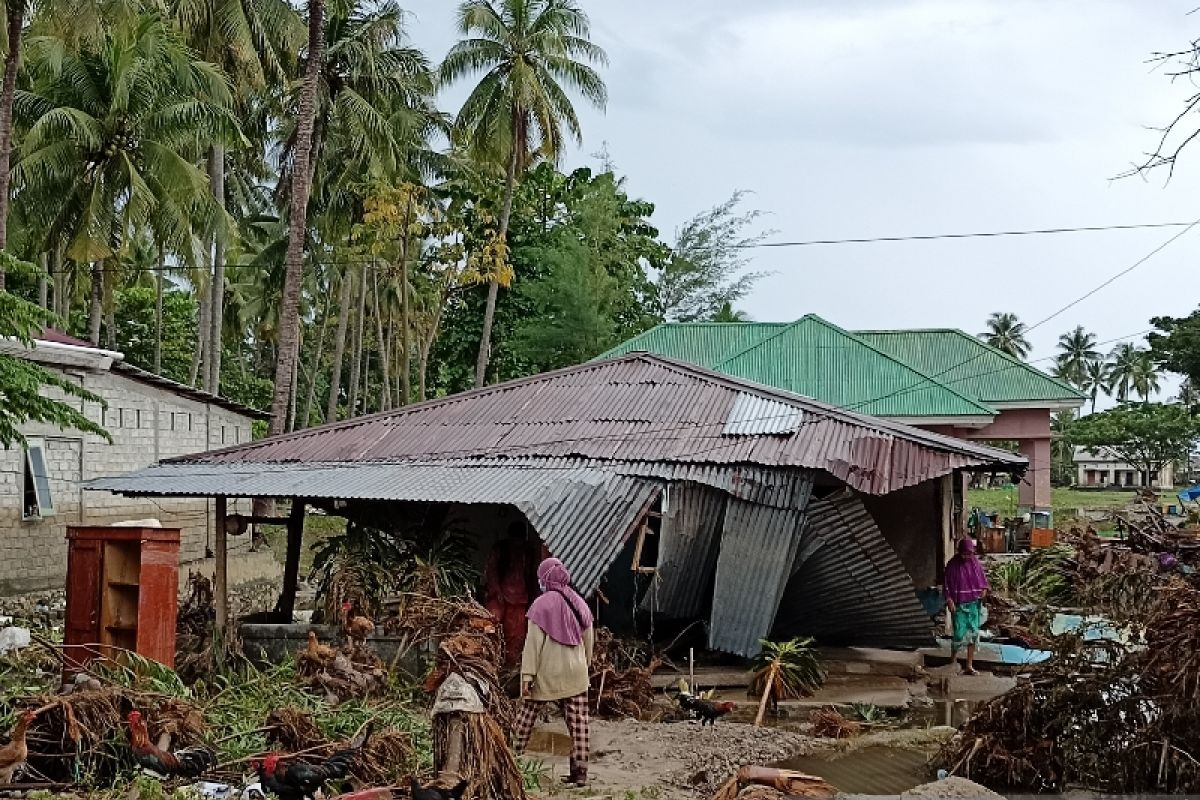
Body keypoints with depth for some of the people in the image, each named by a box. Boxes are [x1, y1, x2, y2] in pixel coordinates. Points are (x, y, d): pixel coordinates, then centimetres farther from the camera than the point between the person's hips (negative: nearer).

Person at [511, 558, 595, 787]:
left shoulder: (542, 605, -9)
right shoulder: (580, 604, 6)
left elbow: (533, 642, -11)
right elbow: (589, 641, 14)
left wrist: (527, 675, -11)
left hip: (546, 674, -4)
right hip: (575, 675, 4)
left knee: (526, 717, 9)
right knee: (578, 724, 4)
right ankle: (580, 772, 3)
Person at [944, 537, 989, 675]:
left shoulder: (976, 562, 3)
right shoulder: (952, 565, -7)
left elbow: (983, 578, 13)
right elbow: (947, 585, -5)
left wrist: (984, 589, -6)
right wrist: (949, 601, -14)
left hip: (974, 604, 4)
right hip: (959, 605, -4)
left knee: (973, 634, 5)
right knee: (959, 634, -7)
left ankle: (970, 666, 13)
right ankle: (953, 661, 15)